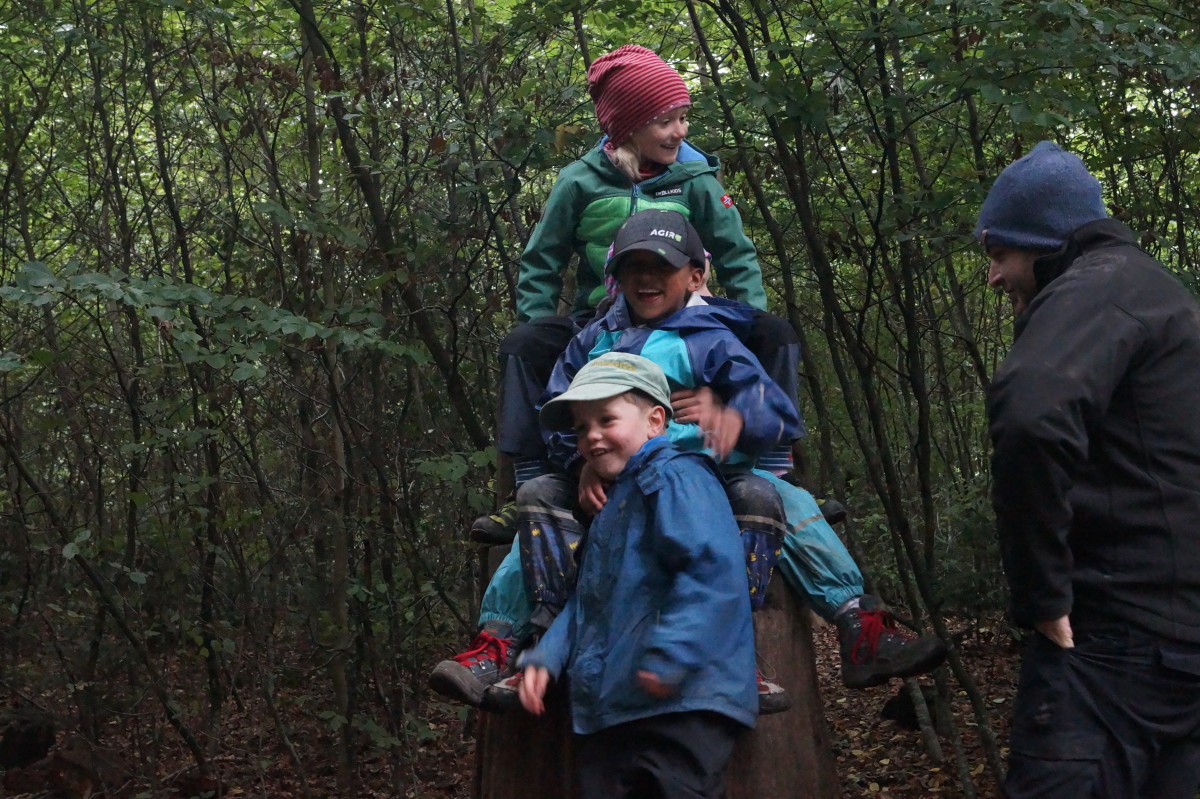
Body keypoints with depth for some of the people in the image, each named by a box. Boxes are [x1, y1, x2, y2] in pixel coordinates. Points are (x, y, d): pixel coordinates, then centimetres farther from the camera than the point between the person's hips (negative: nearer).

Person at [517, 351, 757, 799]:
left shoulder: (675, 477, -7)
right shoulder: (611, 505, 24)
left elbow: (712, 567, -22)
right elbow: (586, 602, 27)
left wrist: (670, 654, -28)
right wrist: (546, 657, 12)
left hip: (681, 703, -10)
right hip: (609, 711, 10)